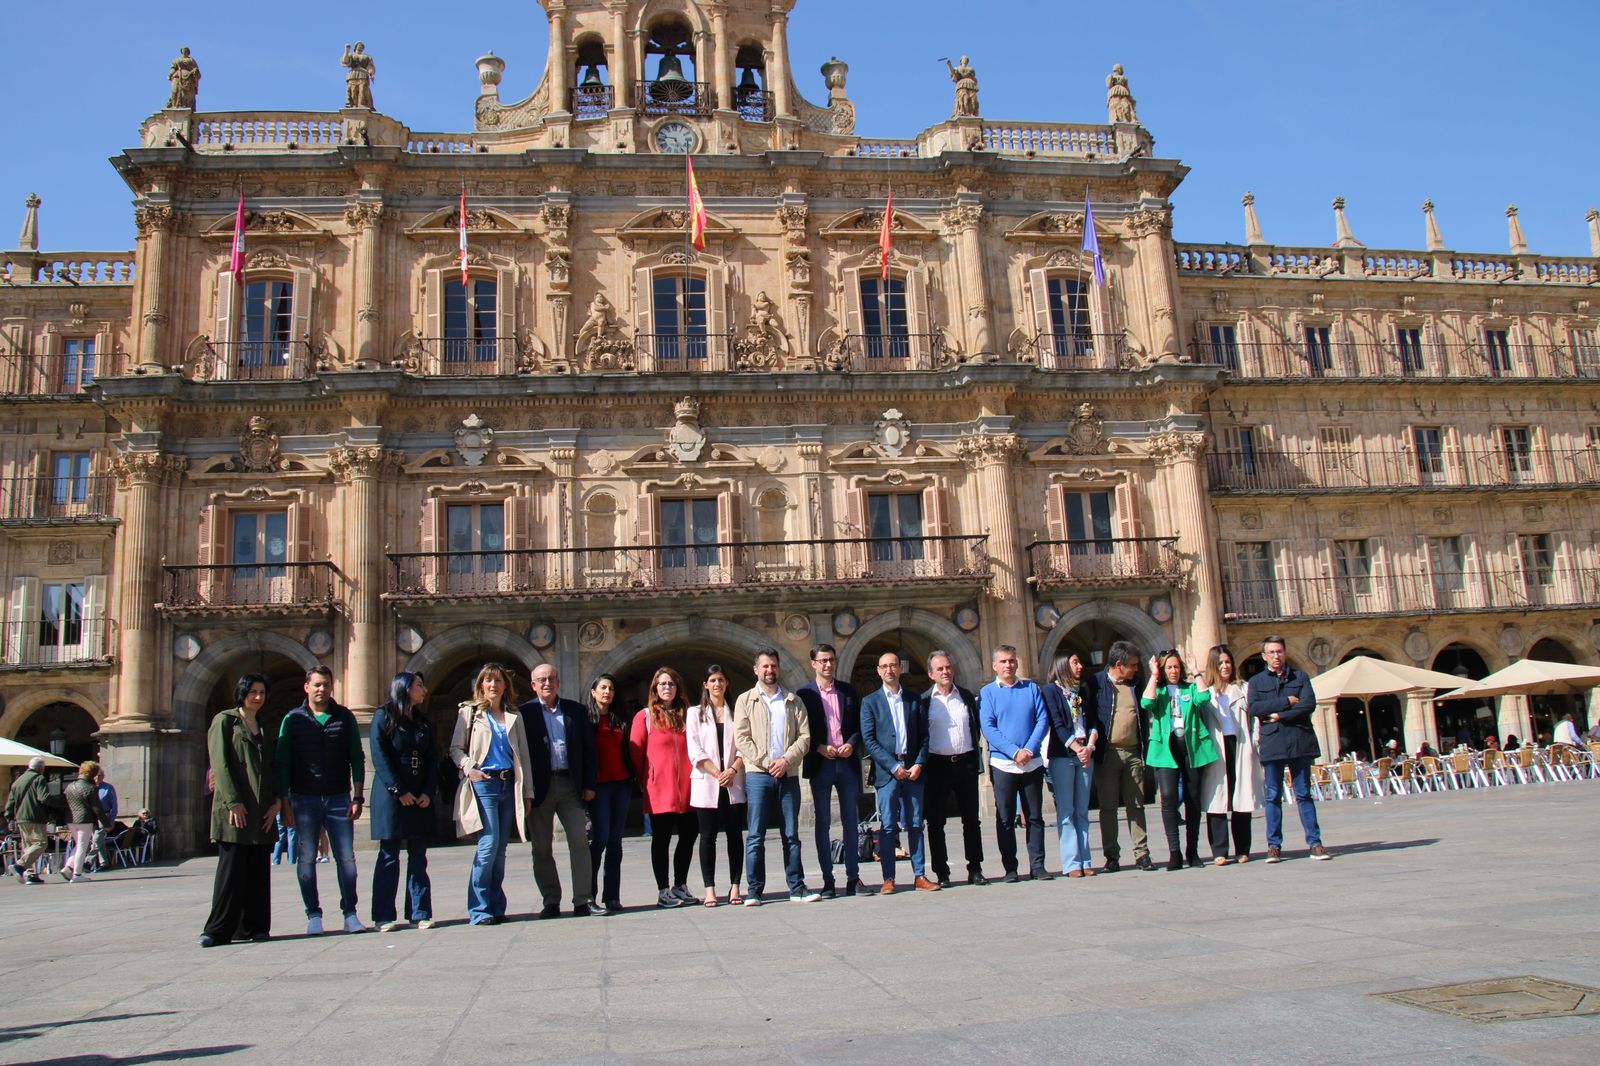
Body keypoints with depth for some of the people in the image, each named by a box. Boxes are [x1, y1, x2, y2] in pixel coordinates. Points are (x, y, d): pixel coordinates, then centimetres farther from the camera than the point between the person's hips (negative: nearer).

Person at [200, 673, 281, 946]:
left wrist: (275, 802, 4)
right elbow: (221, 763, -8)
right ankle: (218, 930, -2)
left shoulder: (264, 727, 18)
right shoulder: (224, 721, 1)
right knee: (231, 869, -7)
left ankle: (254, 927, 10)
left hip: (262, 810, 6)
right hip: (235, 808, -6)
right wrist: (233, 802, -16)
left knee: (258, 870, 5)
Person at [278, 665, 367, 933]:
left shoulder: (344, 718, 7)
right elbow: (282, 763, 3)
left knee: (346, 857, -1)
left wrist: (357, 797, 0)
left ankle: (350, 913, 7)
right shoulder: (293, 719, 4)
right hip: (304, 799, 0)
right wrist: (284, 802, -4)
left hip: (338, 798, 1)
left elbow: (357, 760, 7)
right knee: (306, 858, 3)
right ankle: (313, 915, 13)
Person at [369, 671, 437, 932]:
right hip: (392, 796, -5)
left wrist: (429, 792, -2)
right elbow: (380, 757, -9)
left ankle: (420, 913, 7)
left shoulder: (424, 721, 15)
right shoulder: (384, 716, -2)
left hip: (421, 797, 5)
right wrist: (399, 791, -15)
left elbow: (431, 759, 12)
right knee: (389, 856, -1)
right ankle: (384, 917, 4)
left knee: (418, 856, 4)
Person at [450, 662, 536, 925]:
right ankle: (479, 909, -6)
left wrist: (528, 793, 11)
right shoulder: (469, 711, 6)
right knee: (489, 843, -14)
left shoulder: (514, 717, 15)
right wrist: (468, 768, -14)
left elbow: (523, 756, 15)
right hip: (484, 783, -4)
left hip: (510, 785, 4)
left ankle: (496, 907, 11)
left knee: (500, 848, 5)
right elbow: (455, 748, 4)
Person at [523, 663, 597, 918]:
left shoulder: (576, 711, 11)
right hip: (539, 787, -1)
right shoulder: (524, 713, 4)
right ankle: (551, 901, 14)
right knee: (542, 848, 4)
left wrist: (589, 784, 3)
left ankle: (581, 901, 1)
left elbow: (588, 749, 10)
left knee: (579, 841, -5)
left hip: (571, 785, 1)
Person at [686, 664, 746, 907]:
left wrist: (733, 770, -11)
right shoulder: (695, 713, 8)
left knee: (735, 834, 1)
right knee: (708, 836, -1)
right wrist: (717, 773, -10)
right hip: (706, 783, -1)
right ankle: (709, 889, 2)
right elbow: (695, 750, 0)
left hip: (733, 783, 1)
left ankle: (735, 887, 6)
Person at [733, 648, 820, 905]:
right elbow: (741, 738, -2)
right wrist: (766, 763, -10)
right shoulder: (746, 700, 7)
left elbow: (804, 737, 6)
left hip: (788, 774, 2)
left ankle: (797, 887, 10)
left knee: (791, 835, 5)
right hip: (758, 774, -2)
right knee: (755, 835, -2)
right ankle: (754, 890, 3)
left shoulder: (794, 701, 13)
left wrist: (786, 760, -9)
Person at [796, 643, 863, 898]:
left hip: (847, 762, 2)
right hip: (820, 764, -2)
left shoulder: (849, 691, 9)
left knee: (851, 821, 5)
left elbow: (860, 724, 11)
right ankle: (828, 881, 7)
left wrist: (851, 744, -7)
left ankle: (853, 878, 11)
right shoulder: (803, 693, 1)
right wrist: (819, 748, -14)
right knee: (822, 823, 2)